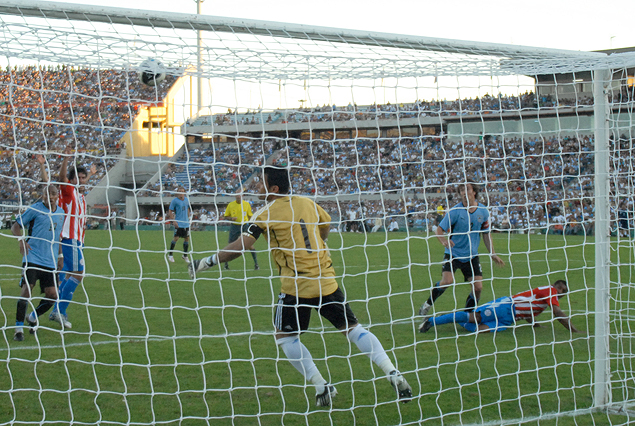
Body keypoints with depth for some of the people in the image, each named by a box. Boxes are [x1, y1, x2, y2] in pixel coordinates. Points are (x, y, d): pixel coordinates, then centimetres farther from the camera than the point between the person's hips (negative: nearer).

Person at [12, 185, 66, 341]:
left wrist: (59, 255, 24)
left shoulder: (60, 212, 13)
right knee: (26, 290, -15)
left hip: (50, 262, 5)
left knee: (52, 295, -1)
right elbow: (15, 226, 0)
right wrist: (21, 240, -18)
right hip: (32, 258, -5)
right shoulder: (35, 209, -4)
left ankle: (32, 318, 26)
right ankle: (19, 327, -4)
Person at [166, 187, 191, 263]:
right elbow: (170, 211, -6)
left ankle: (185, 255, 19)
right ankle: (170, 254, 6)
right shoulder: (175, 200, -7)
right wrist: (174, 221, -13)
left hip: (186, 223, 5)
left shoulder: (187, 200, 8)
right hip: (178, 223, -5)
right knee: (176, 238, -9)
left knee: (187, 238, 6)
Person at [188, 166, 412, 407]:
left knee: (284, 336, 11)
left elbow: (242, 246, -13)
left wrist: (206, 263, -6)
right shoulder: (307, 203, 11)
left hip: (297, 285, -5)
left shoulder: (266, 213, -5)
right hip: (327, 281, 5)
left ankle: (322, 387, 3)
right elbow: (326, 226, 28)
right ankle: (393, 375, 1)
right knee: (352, 328, 11)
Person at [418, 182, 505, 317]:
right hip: (453, 254, -4)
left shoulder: (483, 211, 0)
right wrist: (444, 241, -33)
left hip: (472, 256, 4)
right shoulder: (455, 211, -13)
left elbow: (486, 234, 12)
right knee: (447, 281, -23)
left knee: (478, 288, -6)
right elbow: (439, 230, -11)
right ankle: (428, 304, 2)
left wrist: (493, 254, 11)